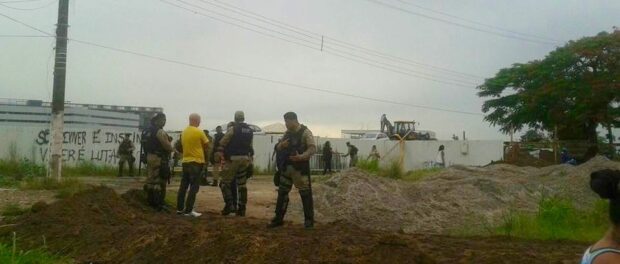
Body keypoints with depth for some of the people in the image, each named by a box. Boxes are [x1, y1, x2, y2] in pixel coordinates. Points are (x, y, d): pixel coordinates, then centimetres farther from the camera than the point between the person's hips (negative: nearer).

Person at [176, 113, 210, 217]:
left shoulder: (184, 132, 7)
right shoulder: (199, 132, -12)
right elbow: (207, 145, -3)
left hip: (185, 161, 7)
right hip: (196, 162, -7)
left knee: (183, 186, 12)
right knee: (194, 187, -3)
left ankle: (180, 208, 16)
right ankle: (188, 210, -5)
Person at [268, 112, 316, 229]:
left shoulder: (305, 132, -8)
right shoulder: (287, 133, 13)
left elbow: (312, 148, -17)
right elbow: (278, 148, 18)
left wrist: (302, 156, -32)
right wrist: (282, 145, -6)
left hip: (300, 167, -7)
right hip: (286, 167, 7)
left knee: (305, 193, -1)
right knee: (282, 192, 8)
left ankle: (309, 220, 9)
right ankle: (278, 218, 17)